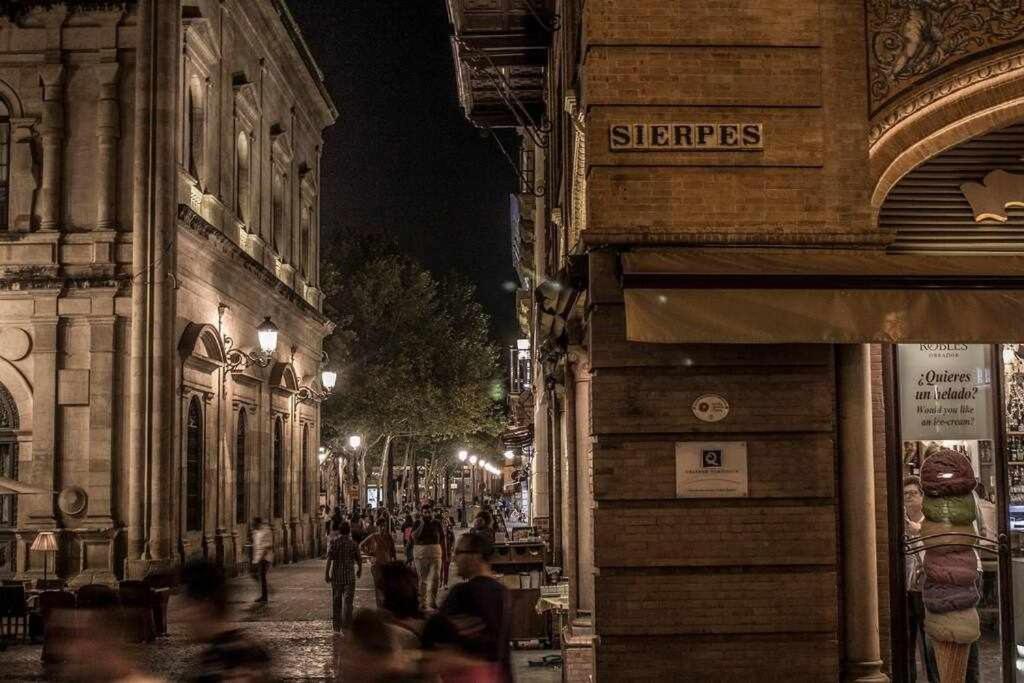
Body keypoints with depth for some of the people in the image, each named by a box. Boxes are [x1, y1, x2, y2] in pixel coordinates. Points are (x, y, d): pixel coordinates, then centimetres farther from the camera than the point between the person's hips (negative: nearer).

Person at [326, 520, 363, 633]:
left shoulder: (333, 541, -2)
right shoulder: (353, 543, 0)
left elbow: (329, 559, -11)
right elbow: (359, 559, 5)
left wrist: (327, 574, -9)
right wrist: (359, 570, 24)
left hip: (336, 576, 1)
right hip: (349, 576, -1)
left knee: (336, 602, 13)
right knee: (347, 602, -2)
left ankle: (336, 627, 22)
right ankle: (346, 627, -10)